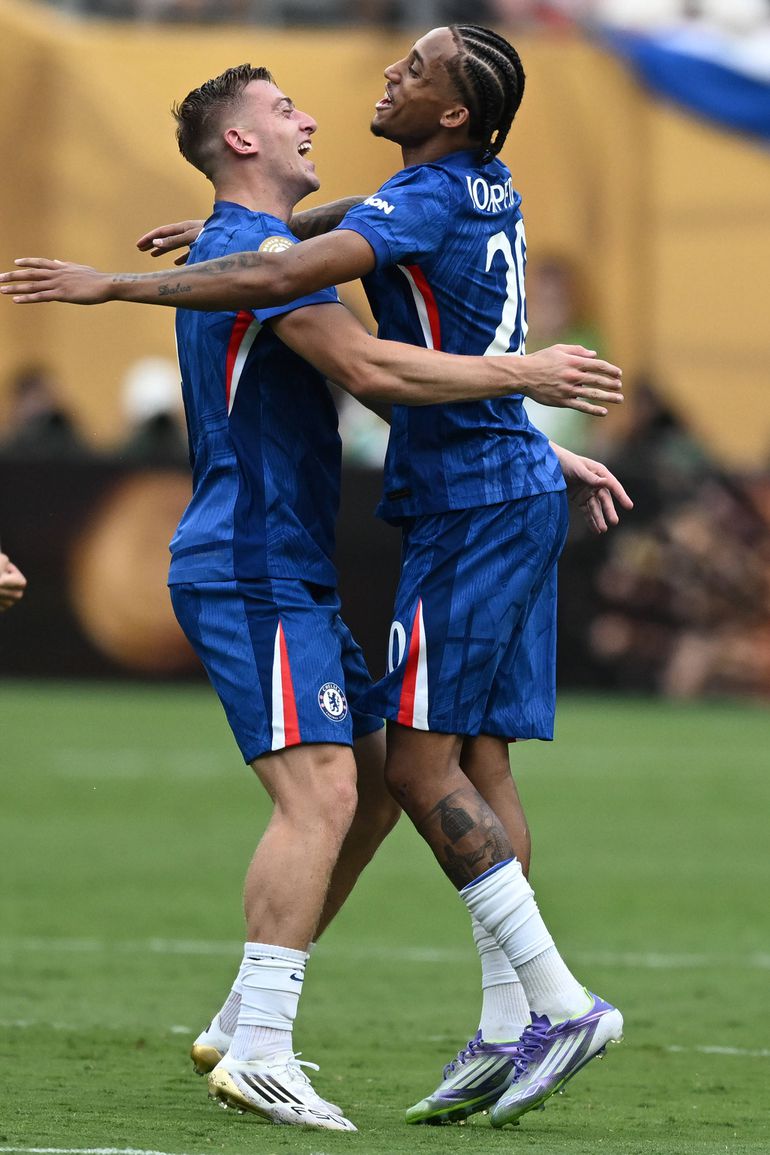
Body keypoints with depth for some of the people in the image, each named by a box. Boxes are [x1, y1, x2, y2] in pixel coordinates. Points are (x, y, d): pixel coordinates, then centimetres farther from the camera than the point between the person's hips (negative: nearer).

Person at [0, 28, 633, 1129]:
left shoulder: (431, 199, -16)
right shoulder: (488, 189, 12)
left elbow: (283, 275, -28)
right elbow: (351, 223, 32)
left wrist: (117, 284, -23)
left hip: (472, 510, -9)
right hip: (517, 492, 9)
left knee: (422, 766, -10)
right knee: (478, 761, 6)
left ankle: (560, 999, -13)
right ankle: (513, 1032, 3)